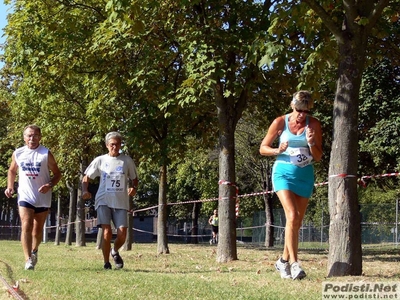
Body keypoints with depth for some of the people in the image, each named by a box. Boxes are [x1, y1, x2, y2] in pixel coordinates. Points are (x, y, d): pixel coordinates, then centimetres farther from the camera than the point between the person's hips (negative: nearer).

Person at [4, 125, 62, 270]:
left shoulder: (46, 154, -6)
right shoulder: (17, 153, 2)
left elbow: (57, 174, -1)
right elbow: (12, 171, 18)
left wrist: (49, 185, -19)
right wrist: (10, 186, 2)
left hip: (43, 197, 0)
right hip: (25, 196, 0)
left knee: (38, 229, 13)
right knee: (26, 226, -15)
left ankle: (34, 251, 39)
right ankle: (28, 259, -19)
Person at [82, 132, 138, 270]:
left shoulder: (127, 161, 4)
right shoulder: (100, 160, 2)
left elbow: (134, 179, 14)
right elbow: (86, 178, 8)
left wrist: (133, 188, -8)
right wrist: (85, 191, -11)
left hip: (121, 203, 1)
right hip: (104, 201, -1)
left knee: (122, 235, -5)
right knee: (107, 232, -15)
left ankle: (115, 252, 30)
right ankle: (106, 263, 4)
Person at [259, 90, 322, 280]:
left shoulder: (313, 124, 0)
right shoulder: (280, 122, -3)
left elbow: (318, 158, 4)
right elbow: (263, 148, 3)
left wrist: (311, 143, -16)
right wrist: (277, 151, -16)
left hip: (305, 175, 3)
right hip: (284, 172, -3)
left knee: (297, 222, 8)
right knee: (292, 216, -19)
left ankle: (283, 261, 24)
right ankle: (294, 263, -21)